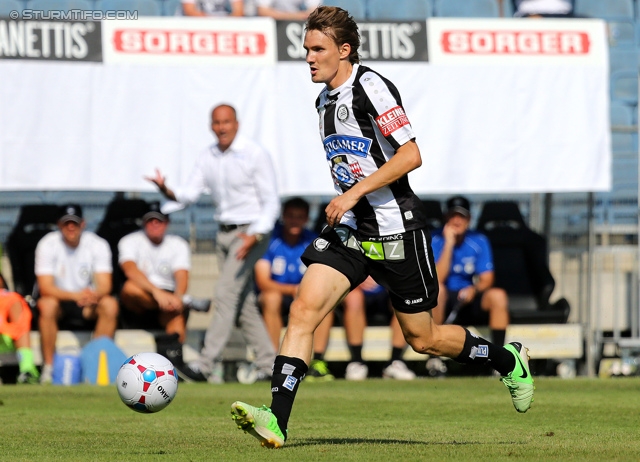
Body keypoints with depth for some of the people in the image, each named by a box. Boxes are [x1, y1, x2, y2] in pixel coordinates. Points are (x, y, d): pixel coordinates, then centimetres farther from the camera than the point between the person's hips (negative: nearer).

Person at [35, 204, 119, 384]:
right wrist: (76, 296, -38)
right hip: (60, 301, -2)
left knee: (110, 304, -28)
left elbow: (105, 286, -15)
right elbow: (45, 288, -21)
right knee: (47, 305, -35)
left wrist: (93, 296, -41)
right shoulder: (48, 245, -11)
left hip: (89, 303, 2)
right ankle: (48, 368, -28)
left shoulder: (98, 245, -7)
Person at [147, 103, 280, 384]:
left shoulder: (255, 155, -10)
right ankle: (268, 363, 16)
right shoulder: (208, 157, 7)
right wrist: (167, 191, -21)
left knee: (225, 294, -16)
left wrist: (255, 235, -23)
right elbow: (190, 192, 0)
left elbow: (271, 202, -10)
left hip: (251, 232, -7)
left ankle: (206, 365, -21)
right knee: (243, 303, 8)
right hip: (224, 232, 7)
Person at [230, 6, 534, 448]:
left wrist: (354, 193, -23)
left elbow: (410, 155, -21)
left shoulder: (370, 87, -14)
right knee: (303, 308, -13)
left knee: (422, 338, 4)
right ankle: (277, 420, -19)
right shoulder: (325, 100, 12)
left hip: (396, 229, -7)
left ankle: (508, 360, 29)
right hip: (350, 229, 7)